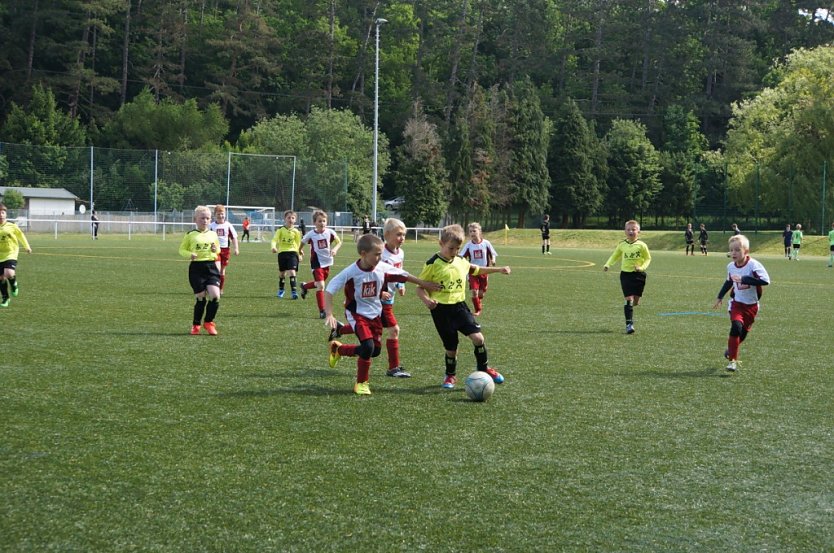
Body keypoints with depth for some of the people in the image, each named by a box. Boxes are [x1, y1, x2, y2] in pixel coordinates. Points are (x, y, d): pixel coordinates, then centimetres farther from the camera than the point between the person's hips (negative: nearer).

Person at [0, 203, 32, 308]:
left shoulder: (11, 226, -5)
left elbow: (20, 235, 10)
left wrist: (26, 247, 15)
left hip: (11, 254, -3)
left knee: (9, 274, -25)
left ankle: (14, 284, 11)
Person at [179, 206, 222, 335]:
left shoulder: (213, 234, 11)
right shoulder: (190, 235, 2)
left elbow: (218, 250, 22)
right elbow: (182, 249, 8)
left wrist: (215, 250, -1)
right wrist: (190, 254, -12)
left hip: (211, 267, 2)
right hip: (196, 268, -2)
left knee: (215, 295, -13)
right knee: (200, 297, -3)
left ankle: (208, 322, 8)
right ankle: (196, 325, 18)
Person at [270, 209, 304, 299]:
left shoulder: (296, 231, 2)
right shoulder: (280, 230, -1)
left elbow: (298, 244, 12)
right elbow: (274, 240, -11)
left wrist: (300, 252, 8)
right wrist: (273, 247, -30)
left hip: (292, 252, -1)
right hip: (282, 252, 1)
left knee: (292, 271, -16)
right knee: (282, 272, 14)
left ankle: (294, 291, -15)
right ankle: (281, 290, 34)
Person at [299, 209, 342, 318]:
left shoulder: (329, 232, -8)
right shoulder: (311, 234, -13)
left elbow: (339, 242, 3)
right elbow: (302, 243, 3)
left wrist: (335, 249, -15)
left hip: (327, 261, 4)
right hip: (317, 262, -4)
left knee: (319, 284, 21)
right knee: (320, 286, -14)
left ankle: (304, 286, 54)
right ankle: (322, 311, -7)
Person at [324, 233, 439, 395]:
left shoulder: (383, 268, -11)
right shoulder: (351, 272, -23)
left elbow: (404, 276, 4)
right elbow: (329, 290, -21)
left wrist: (425, 284, 10)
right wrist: (329, 315, -30)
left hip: (375, 313, 6)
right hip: (357, 313, -6)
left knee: (375, 350, 7)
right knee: (368, 346, -23)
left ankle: (338, 349, 30)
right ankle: (362, 383, -2)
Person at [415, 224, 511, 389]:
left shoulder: (461, 262, 6)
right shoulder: (433, 264, -11)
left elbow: (476, 270, 27)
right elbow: (420, 288, -8)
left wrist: (498, 269, 25)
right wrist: (426, 300, -28)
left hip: (459, 306, 4)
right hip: (441, 309, -4)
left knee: (477, 337, -10)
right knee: (450, 347, 2)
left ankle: (484, 369, 11)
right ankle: (450, 375, 28)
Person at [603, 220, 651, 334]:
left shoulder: (641, 245, -4)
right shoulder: (622, 245, 3)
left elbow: (648, 258, 4)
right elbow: (615, 256, 16)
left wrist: (642, 267, -14)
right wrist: (607, 265, 0)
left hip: (639, 274, 0)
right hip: (625, 274, 0)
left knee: (635, 300, 5)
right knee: (629, 299, -10)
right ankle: (629, 324, -11)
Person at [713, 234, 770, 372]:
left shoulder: (754, 265, -21)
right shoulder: (730, 267, -3)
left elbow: (765, 280, -36)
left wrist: (744, 279, -39)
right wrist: (720, 297, 22)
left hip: (751, 306, -1)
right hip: (737, 303, 1)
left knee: (743, 333, 10)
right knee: (736, 326, -22)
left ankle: (731, 349, 42)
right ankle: (732, 360, -17)